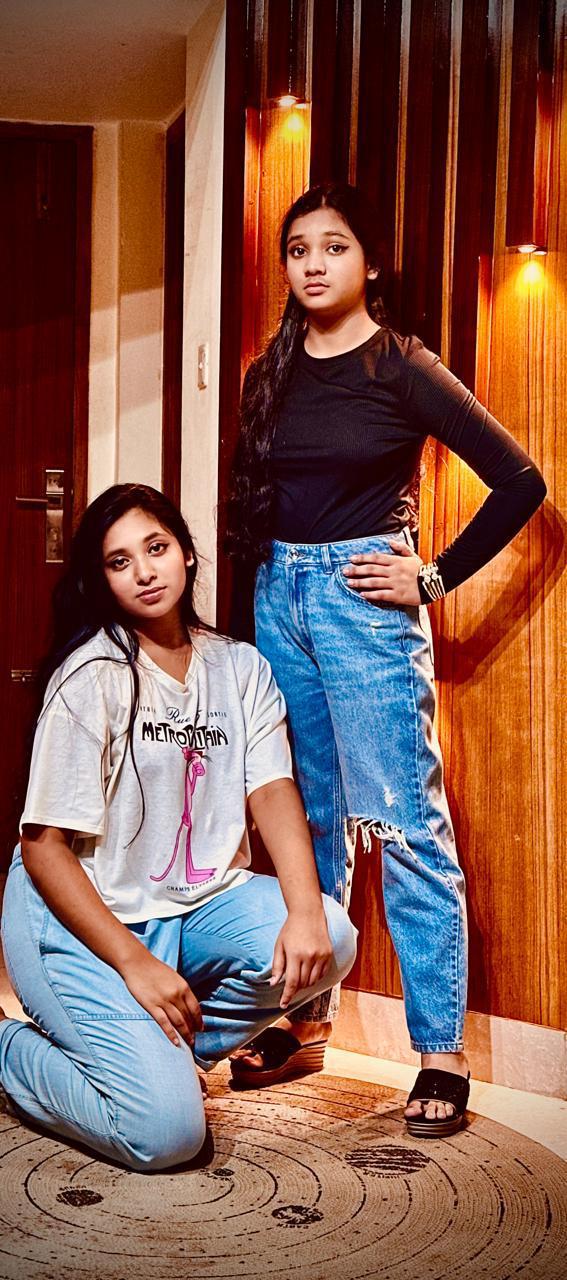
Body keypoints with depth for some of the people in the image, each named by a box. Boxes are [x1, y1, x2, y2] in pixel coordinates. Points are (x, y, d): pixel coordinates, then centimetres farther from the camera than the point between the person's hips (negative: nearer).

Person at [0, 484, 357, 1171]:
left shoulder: (240, 668, 5)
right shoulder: (92, 676, -13)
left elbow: (273, 789, -6)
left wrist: (306, 912, -24)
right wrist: (135, 963, -21)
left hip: (197, 906, 6)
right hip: (83, 919, -6)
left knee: (329, 940, -21)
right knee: (167, 1132, -20)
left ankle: (161, 1046, 1)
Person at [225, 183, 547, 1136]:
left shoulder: (402, 368, -5)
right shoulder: (271, 374, 12)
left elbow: (520, 482, -6)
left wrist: (436, 578, -7)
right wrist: (267, 580, 8)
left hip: (363, 598, -6)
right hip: (278, 595, 6)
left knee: (404, 823, -8)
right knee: (307, 815, 12)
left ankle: (441, 1053, -2)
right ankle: (301, 1014, 23)